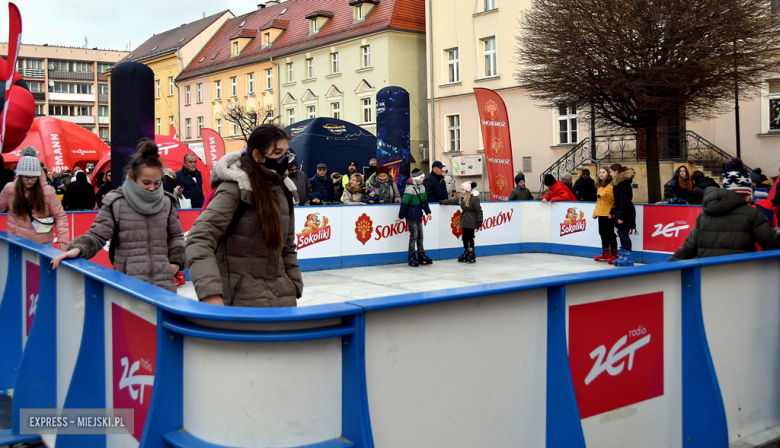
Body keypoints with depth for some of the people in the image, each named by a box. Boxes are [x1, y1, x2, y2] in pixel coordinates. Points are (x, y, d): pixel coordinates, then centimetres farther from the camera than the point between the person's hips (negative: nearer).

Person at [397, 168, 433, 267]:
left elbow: (424, 200, 18)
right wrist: (401, 217, -15)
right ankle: (412, 257, 4)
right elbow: (404, 203, -18)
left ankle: (421, 255, 23)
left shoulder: (422, 187, 7)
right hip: (411, 216, -8)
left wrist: (428, 212, 15)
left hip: (419, 216, 8)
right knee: (414, 235, -5)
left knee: (420, 235, 13)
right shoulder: (410, 189, -19)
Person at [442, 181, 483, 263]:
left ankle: (472, 254, 6)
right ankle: (466, 253, 21)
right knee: (464, 237, 11)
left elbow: (478, 210, -15)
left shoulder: (474, 199, -14)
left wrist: (479, 221, -17)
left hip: (471, 222, -8)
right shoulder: (461, 198, 11)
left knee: (470, 237, -3)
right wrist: (443, 202, 30)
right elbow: (453, 201, 24)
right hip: (464, 222, 8)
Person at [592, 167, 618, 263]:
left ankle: (614, 254, 1)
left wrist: (604, 194, -31)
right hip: (601, 213, 9)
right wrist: (595, 212, 23)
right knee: (603, 233, 12)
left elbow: (613, 198, -18)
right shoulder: (600, 186, 19)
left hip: (609, 213, -9)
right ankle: (605, 254, 22)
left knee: (610, 234, -6)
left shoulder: (611, 185, -9)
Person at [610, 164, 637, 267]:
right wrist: (613, 212, 20)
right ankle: (623, 256, 17)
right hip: (621, 213, 10)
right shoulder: (618, 183, 15)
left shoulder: (624, 183, -17)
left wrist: (621, 216, -22)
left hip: (626, 213, -10)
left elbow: (625, 202, -21)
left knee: (623, 233, -8)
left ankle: (628, 258, -4)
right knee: (621, 233, 11)